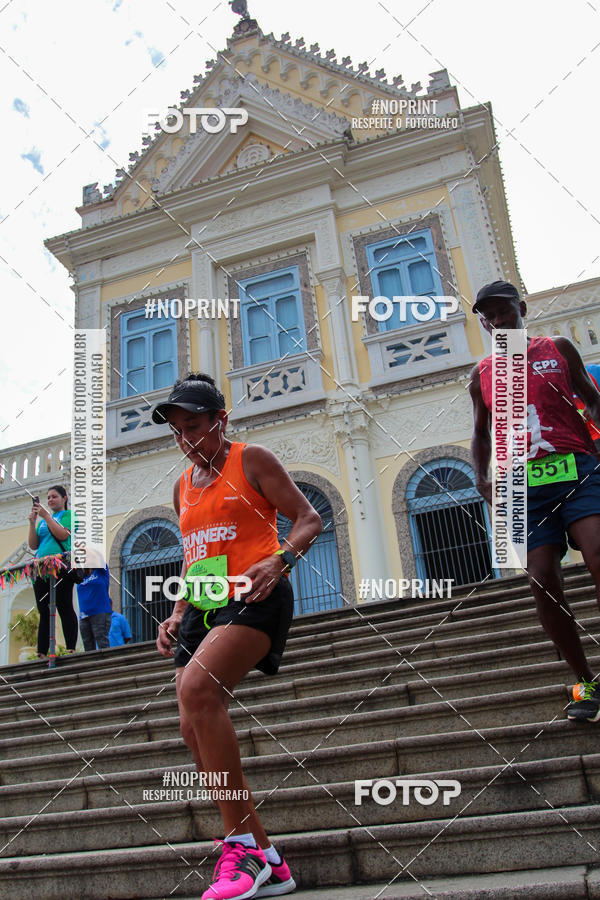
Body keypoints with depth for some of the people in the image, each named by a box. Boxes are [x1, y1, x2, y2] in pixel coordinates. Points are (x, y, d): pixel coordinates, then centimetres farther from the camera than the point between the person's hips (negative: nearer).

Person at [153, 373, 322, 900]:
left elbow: (308, 518, -3)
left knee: (197, 689, -30)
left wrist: (279, 560, -21)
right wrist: (177, 615, 15)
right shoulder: (183, 487, 22)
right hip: (204, 606, 8)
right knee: (196, 730, -2)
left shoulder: (251, 460, 2)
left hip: (254, 598, -7)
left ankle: (241, 844, -19)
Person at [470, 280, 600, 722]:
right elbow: (481, 434, 22)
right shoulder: (482, 374, 17)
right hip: (522, 484, 2)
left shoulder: (558, 348, 14)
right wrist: (482, 478, 6)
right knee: (543, 581, -8)